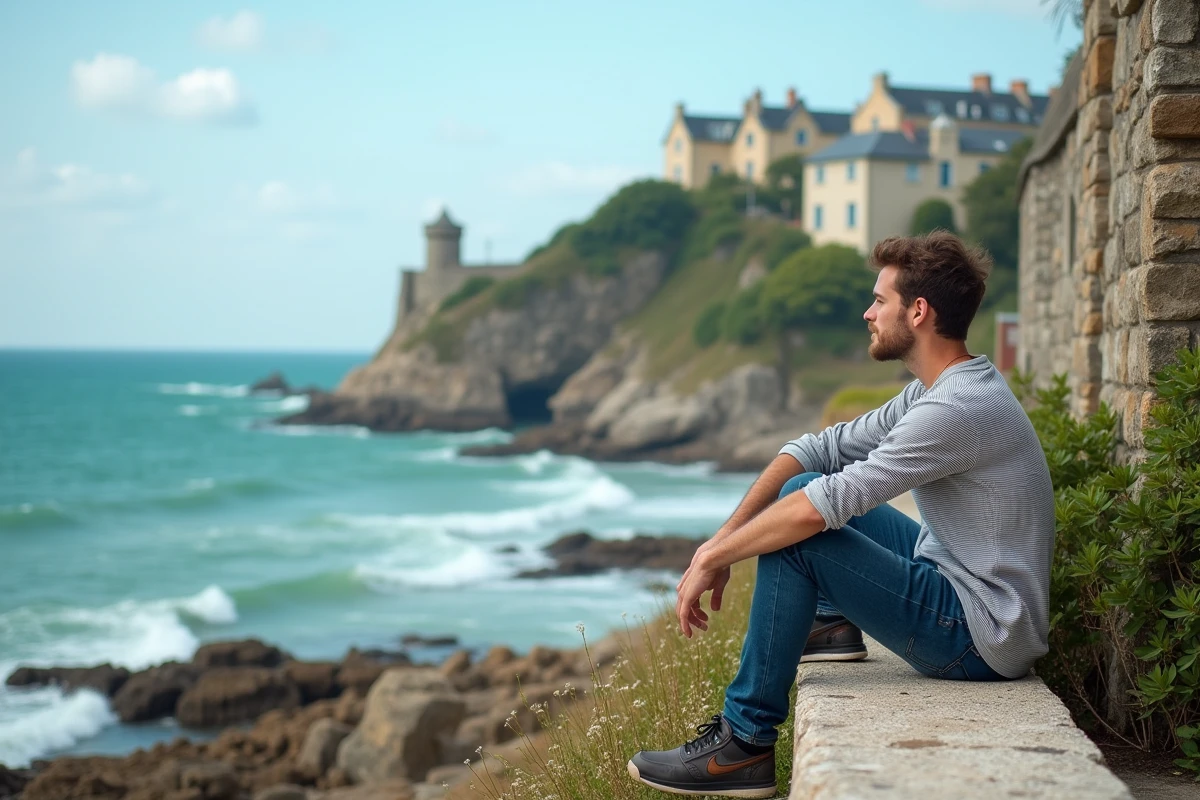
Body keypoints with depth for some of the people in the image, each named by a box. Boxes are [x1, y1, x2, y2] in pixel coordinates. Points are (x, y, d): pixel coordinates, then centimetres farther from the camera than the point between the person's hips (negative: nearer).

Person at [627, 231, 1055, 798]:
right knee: (802, 485, 11)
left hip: (983, 639, -10)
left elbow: (824, 506, -28)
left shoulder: (956, 410, -25)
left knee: (796, 539, -22)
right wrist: (723, 536, -4)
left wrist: (711, 560, -18)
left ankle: (744, 746, -14)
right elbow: (820, 447, 5)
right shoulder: (935, 391, 7)